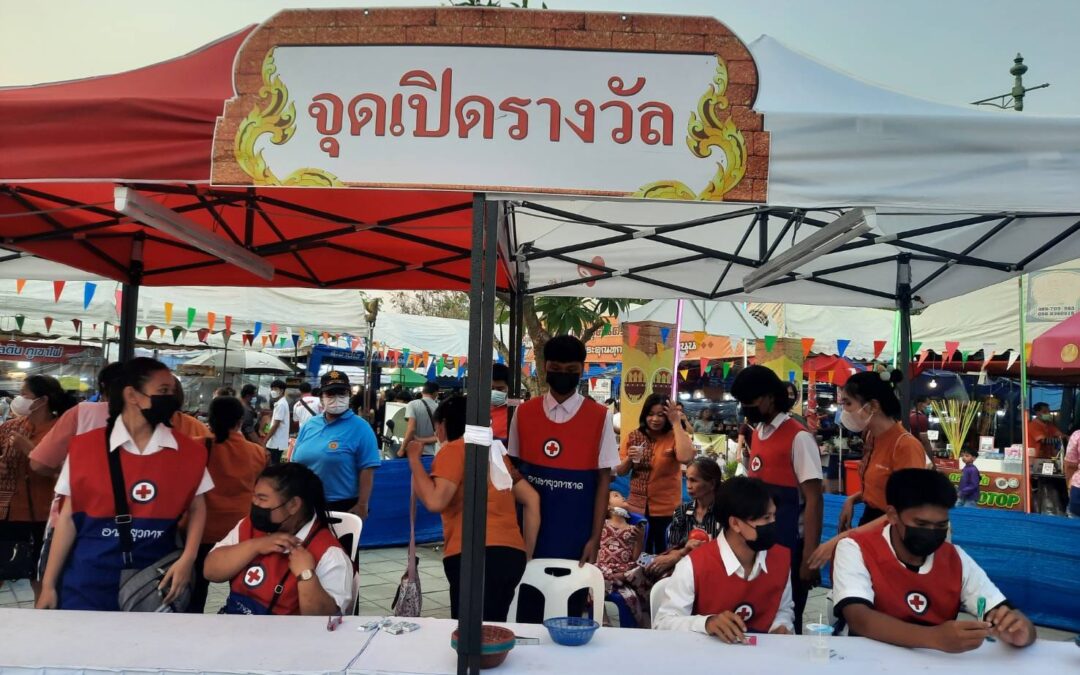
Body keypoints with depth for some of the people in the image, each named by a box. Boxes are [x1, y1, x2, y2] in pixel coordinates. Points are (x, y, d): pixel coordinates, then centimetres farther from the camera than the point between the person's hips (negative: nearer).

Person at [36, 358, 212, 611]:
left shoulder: (189, 451, -2)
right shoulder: (86, 447, -5)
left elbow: (197, 507, 6)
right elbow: (69, 516, 1)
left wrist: (187, 559, -9)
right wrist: (48, 584, 2)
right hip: (88, 584, -1)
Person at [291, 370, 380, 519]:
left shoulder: (360, 428, -10)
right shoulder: (310, 425, 7)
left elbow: (367, 469, -14)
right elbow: (295, 464, 13)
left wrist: (362, 505, -17)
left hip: (343, 506, -5)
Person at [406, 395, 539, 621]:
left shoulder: (453, 450, 1)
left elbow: (434, 502, -12)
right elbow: (532, 500, 18)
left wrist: (414, 459, 1)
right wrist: (527, 554, 21)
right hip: (512, 553, 8)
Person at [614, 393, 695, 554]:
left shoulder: (675, 437, -5)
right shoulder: (633, 437, 2)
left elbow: (686, 458, -27)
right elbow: (620, 472, 5)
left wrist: (676, 423, -21)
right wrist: (629, 459, -16)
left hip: (666, 509, -2)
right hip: (636, 507, 3)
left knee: (662, 554, 5)